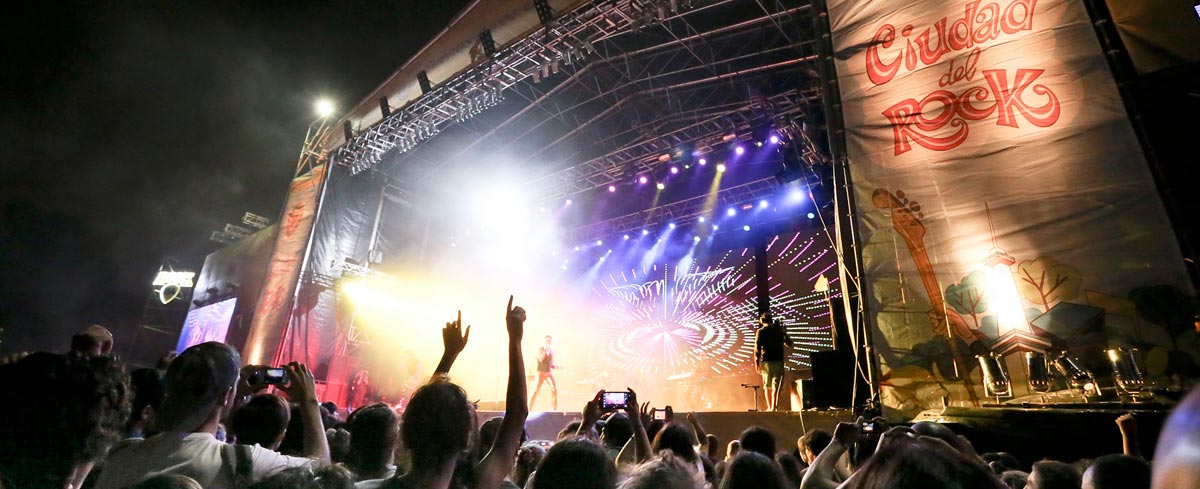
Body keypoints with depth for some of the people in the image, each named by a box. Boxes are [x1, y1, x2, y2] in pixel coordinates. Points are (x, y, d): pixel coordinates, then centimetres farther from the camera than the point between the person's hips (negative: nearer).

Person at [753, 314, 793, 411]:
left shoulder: (760, 332, 3)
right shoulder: (779, 330, 8)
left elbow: (757, 348, -5)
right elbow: (789, 343, 16)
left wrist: (757, 363, -3)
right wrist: (784, 332, 28)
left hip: (766, 361, 0)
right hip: (778, 361, 1)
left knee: (767, 386, 11)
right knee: (776, 386, -2)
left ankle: (769, 407, 10)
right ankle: (774, 407, -13)